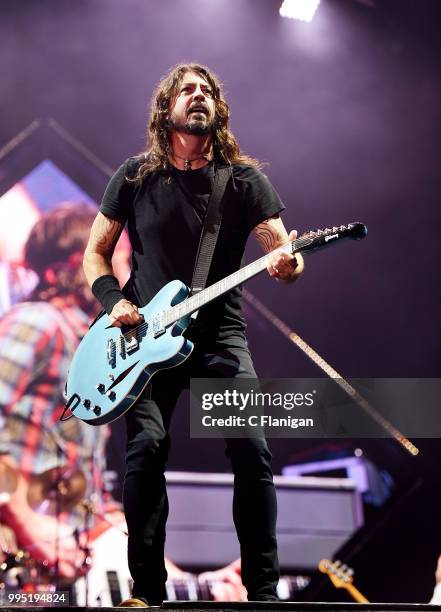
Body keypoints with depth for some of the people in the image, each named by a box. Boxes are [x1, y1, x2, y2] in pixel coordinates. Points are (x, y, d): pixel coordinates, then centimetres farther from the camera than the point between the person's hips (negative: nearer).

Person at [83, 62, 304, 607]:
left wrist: (287, 265, -28)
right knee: (146, 447, -17)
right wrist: (115, 301, -7)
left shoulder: (246, 179, 3)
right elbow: (95, 252, 11)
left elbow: (284, 253, -4)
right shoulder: (135, 176, 5)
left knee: (251, 448, -15)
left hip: (218, 334, 0)